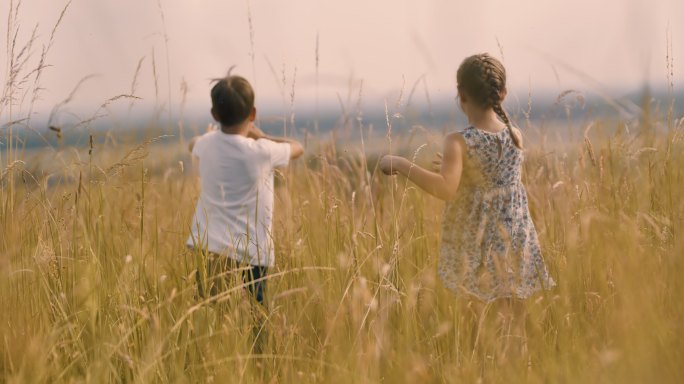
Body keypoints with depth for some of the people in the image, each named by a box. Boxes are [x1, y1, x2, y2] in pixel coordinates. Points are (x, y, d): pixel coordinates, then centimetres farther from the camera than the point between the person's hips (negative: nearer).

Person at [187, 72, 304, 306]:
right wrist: (261, 136, 20)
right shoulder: (261, 152, -10)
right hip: (249, 257, -4)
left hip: (207, 252, 4)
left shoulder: (205, 145, 3)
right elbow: (297, 148, 11)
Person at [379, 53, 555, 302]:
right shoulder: (516, 137, 3)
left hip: (473, 253, -5)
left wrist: (401, 164, -21)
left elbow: (446, 189, -29)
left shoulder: (459, 142, -14)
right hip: (515, 248, 5)